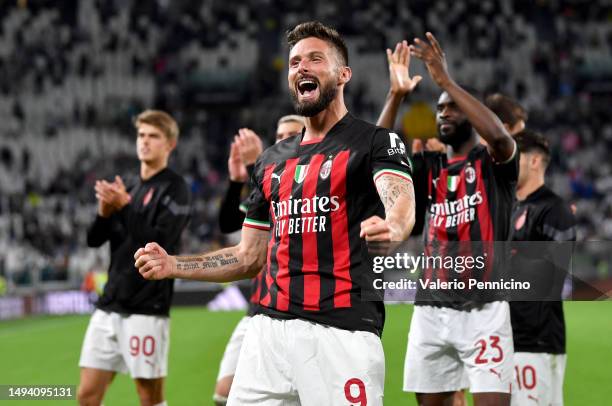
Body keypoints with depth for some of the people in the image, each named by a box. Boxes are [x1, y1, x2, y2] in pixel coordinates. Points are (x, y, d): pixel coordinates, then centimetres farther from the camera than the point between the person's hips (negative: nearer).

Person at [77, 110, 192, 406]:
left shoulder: (175, 189, -4)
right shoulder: (129, 189, 17)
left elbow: (159, 242, -16)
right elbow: (94, 239, 12)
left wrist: (124, 206, -19)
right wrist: (105, 211, -8)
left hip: (146, 309, -7)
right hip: (109, 306, 7)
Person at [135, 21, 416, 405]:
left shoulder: (375, 142, 1)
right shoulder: (272, 160, 19)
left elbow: (402, 205, -20)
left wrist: (391, 227, -44)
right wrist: (173, 265, 12)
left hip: (343, 332, -5)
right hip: (269, 330, 6)